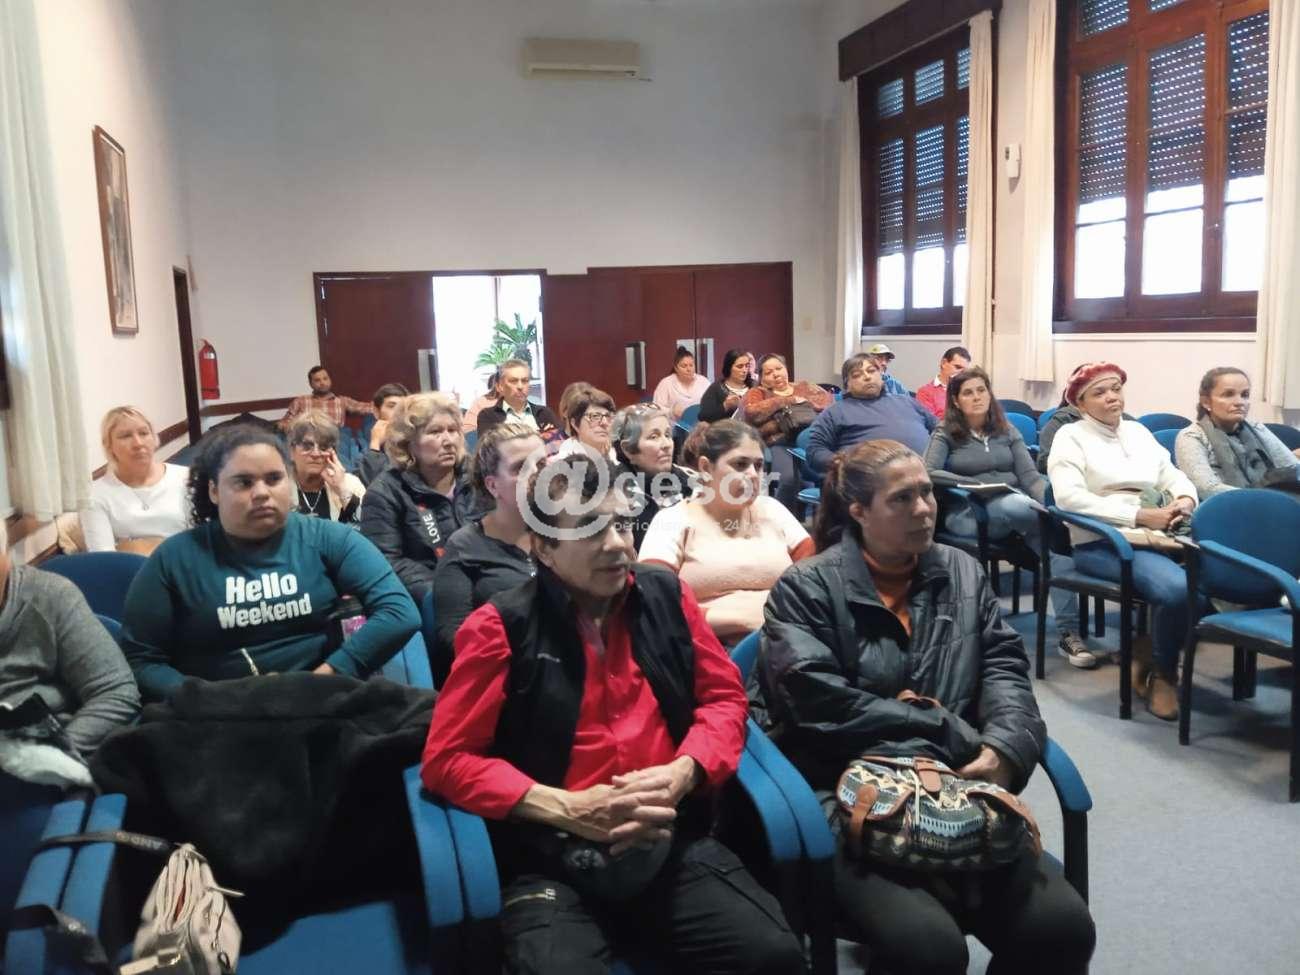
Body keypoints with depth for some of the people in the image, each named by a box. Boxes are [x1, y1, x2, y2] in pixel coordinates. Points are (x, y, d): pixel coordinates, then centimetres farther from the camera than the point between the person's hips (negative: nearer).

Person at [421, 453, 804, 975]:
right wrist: (568, 809, -15)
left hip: (670, 841, 3)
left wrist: (682, 773, -7)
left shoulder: (666, 596, 7)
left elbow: (725, 697, 14)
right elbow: (448, 759, -4)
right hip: (551, 858, -3)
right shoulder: (500, 627, -4)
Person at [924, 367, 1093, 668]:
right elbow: (928, 473, -10)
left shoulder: (1006, 430, 18)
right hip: (968, 513, -4)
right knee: (1018, 507, -40)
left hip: (1017, 506, 4)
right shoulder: (945, 433, 6)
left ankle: (1067, 632, -30)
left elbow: (1030, 474, 9)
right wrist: (974, 484, -16)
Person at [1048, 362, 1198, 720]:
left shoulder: (1138, 431, 21)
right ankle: (1163, 672, -3)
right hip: (1101, 542, -6)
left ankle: (1148, 650, -2)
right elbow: (1069, 497, -15)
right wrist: (1140, 516, -19)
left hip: (1155, 536, 6)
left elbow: (1173, 476, 17)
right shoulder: (1070, 436, 1)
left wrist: (1184, 500, -8)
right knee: (1177, 587, -31)